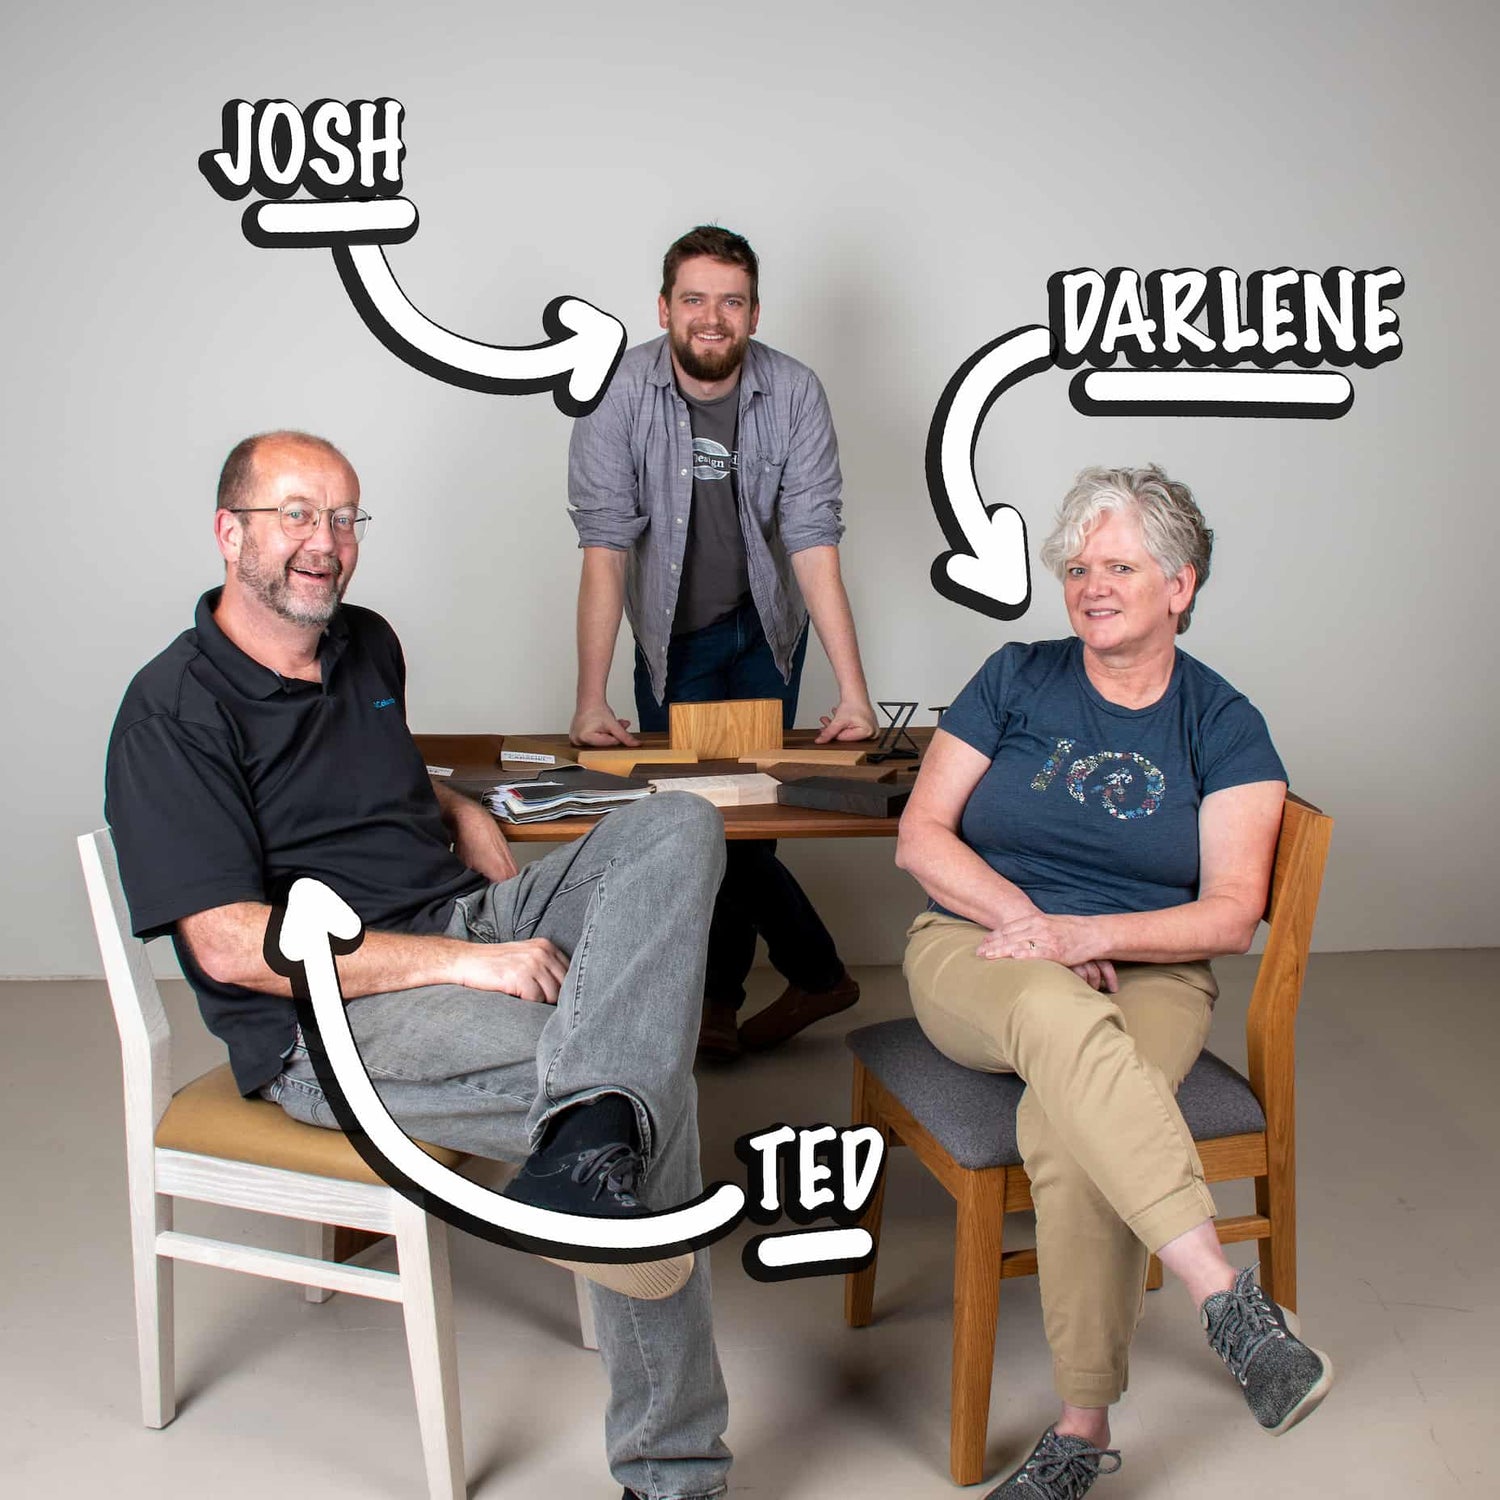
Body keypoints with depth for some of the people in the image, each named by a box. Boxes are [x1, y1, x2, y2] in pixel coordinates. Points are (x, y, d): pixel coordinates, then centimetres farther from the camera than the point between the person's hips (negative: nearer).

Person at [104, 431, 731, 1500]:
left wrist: (462, 817, 11)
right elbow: (230, 945, -19)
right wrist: (465, 960, -25)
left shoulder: (368, 645, 16)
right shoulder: (175, 710, -9)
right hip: (325, 1018, -8)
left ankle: (588, 1137, -43)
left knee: (676, 829, -19)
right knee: (649, 1084, -27)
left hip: (466, 922, 8)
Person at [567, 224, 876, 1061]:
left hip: (765, 628, 0)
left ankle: (719, 1001, 20)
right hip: (671, 632, 0)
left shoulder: (795, 394, -17)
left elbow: (815, 548, -20)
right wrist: (592, 701, -30)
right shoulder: (623, 394, -18)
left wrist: (854, 693, -27)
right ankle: (817, 971, 16)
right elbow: (606, 550, -23)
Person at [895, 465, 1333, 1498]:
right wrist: (1026, 918, -13)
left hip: (1145, 976, 0)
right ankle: (1233, 1304, -39)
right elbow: (921, 839, 3)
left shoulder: (1225, 726, 6)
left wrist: (1085, 933, -18)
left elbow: (1230, 914, -3)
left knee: (1066, 1127, -33)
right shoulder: (1017, 680, 8)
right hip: (979, 953, 0)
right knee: (1060, 1018, -37)